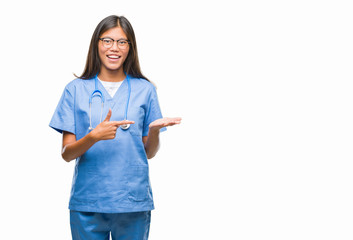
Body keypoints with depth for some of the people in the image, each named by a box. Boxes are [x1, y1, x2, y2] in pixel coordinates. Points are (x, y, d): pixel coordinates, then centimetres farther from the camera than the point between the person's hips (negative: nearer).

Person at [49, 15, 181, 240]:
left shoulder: (144, 90, 6)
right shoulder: (76, 89, 3)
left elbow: (149, 153, 8)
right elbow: (67, 154, -2)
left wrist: (154, 131, -13)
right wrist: (94, 136, -20)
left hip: (133, 203, 1)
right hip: (87, 204, 0)